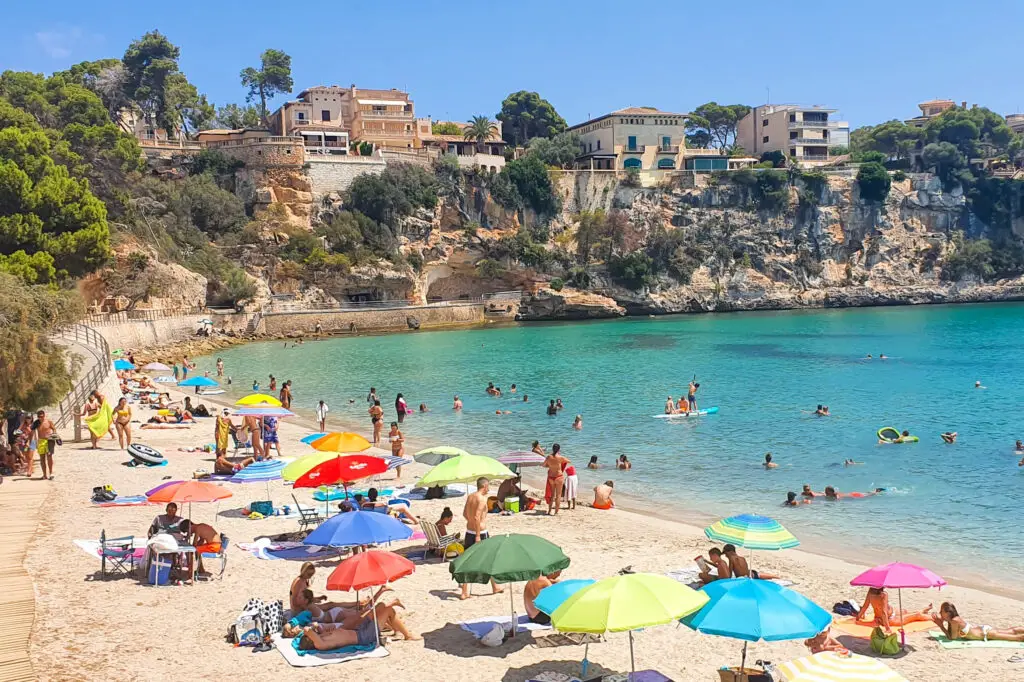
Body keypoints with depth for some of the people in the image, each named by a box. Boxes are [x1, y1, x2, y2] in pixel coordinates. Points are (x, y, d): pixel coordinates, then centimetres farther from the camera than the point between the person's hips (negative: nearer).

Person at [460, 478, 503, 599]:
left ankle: (464, 592, 5)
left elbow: (465, 514, 18)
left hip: (469, 532, 7)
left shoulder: (469, 497, 7)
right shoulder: (482, 498, -17)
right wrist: (478, 536, -24)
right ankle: (495, 587, 27)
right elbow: (477, 517, -25)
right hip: (480, 533, -7)